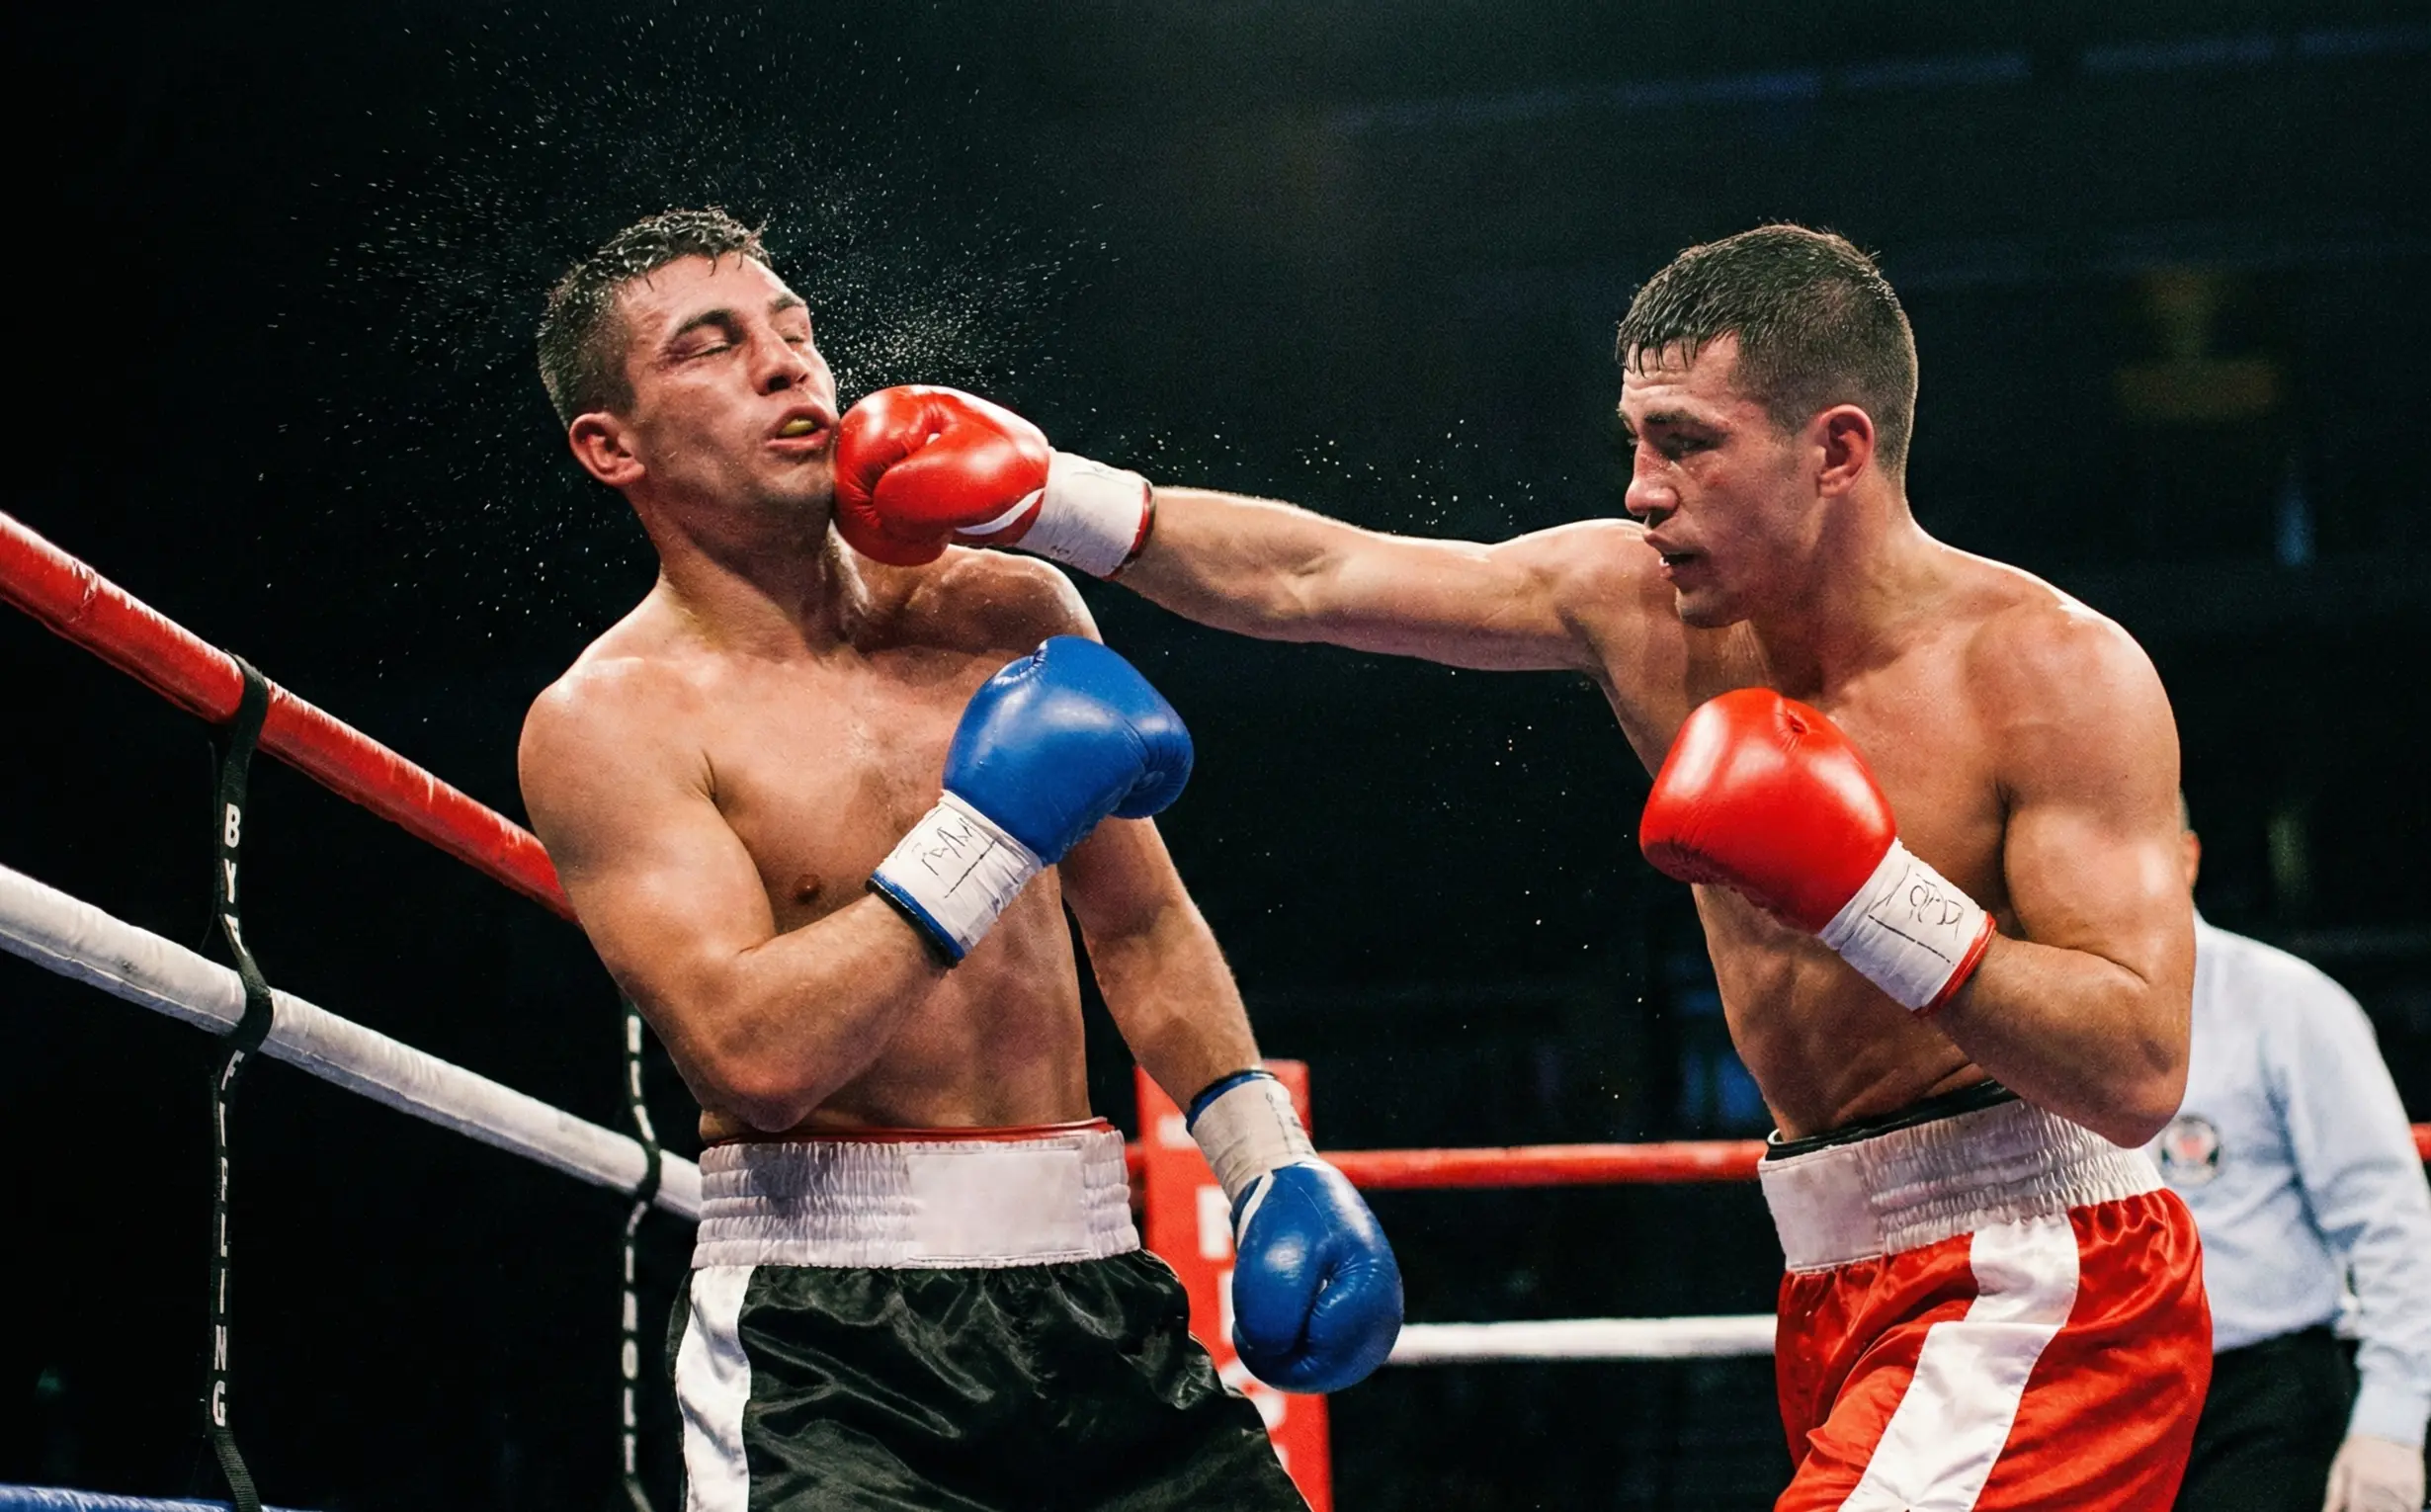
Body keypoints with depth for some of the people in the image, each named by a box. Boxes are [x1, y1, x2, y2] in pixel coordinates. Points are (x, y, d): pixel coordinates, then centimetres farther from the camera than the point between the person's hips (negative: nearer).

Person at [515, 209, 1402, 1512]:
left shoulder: (1010, 613, 9)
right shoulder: (612, 719, -6)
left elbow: (1142, 927, 19)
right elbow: (752, 1056, -18)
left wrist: (1269, 1163, 8)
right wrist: (985, 835, -17)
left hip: (1091, 1285, 5)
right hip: (827, 1323, -5)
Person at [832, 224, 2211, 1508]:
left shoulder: (2055, 669, -15)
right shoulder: (1641, 603, 3)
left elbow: (2143, 1074, -20)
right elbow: (1310, 580, 6)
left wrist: (1870, 900, -27)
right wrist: (1041, 499, -1)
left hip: (2035, 1299, -7)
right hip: (1853, 1290, 7)